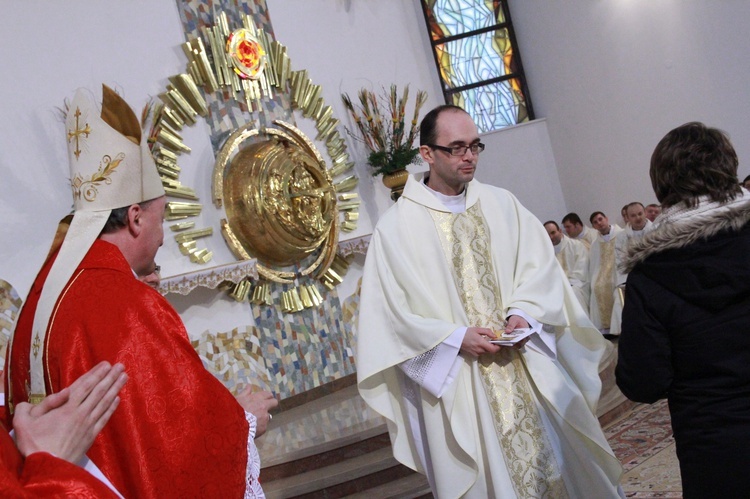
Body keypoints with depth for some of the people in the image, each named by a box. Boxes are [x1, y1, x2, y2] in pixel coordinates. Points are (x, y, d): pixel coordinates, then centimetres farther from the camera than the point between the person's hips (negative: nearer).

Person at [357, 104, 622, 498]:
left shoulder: (501, 204, 7)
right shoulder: (396, 226, -5)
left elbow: (539, 264, 5)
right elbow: (389, 314, -7)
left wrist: (524, 312, -14)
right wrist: (457, 337, -16)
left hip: (528, 369, 3)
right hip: (458, 381, -3)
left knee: (557, 464, 11)